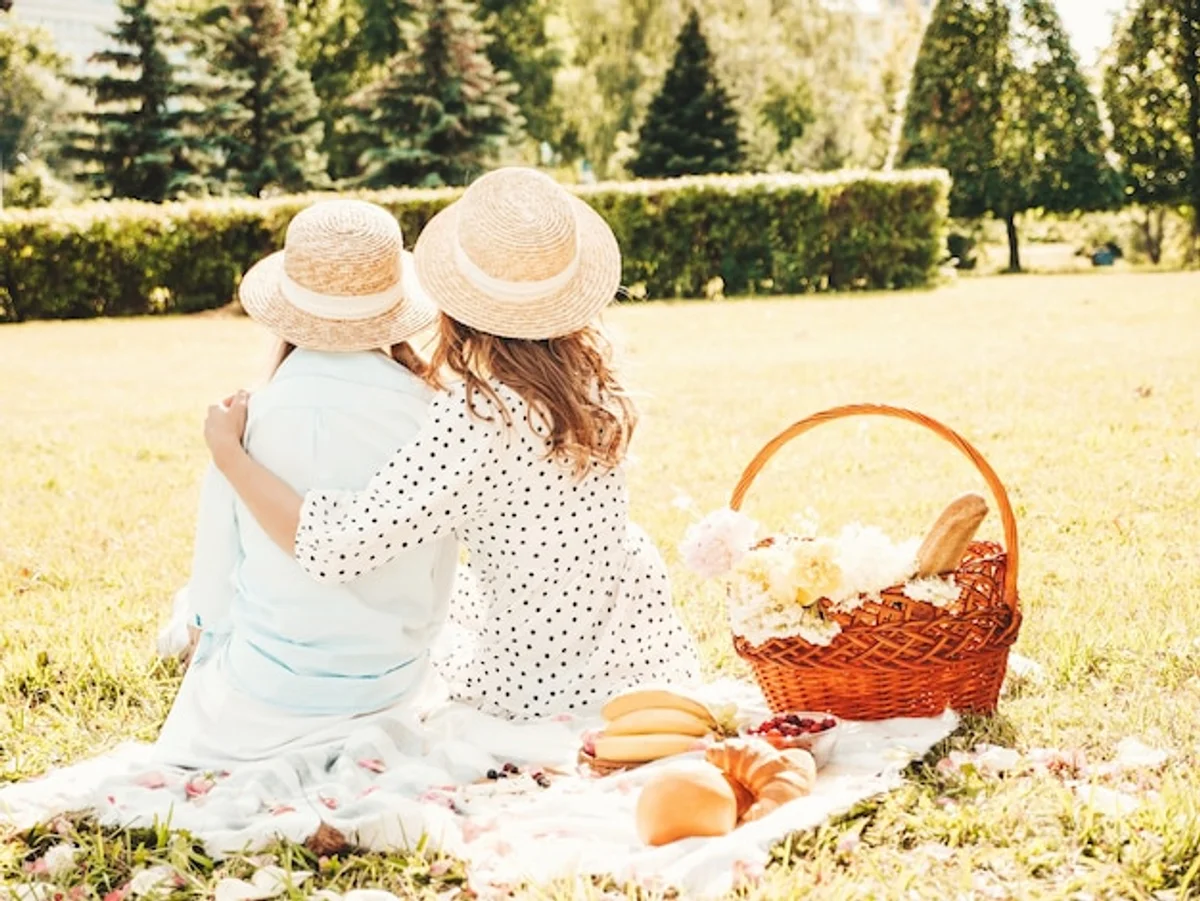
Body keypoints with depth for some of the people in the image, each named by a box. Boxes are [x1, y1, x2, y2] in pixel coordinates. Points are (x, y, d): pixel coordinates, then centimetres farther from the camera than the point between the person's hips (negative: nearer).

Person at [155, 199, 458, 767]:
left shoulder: (246, 421, -18)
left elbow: (212, 595, -6)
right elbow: (438, 593, 0)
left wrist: (203, 630, 16)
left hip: (265, 700, -3)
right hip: (393, 691, 3)